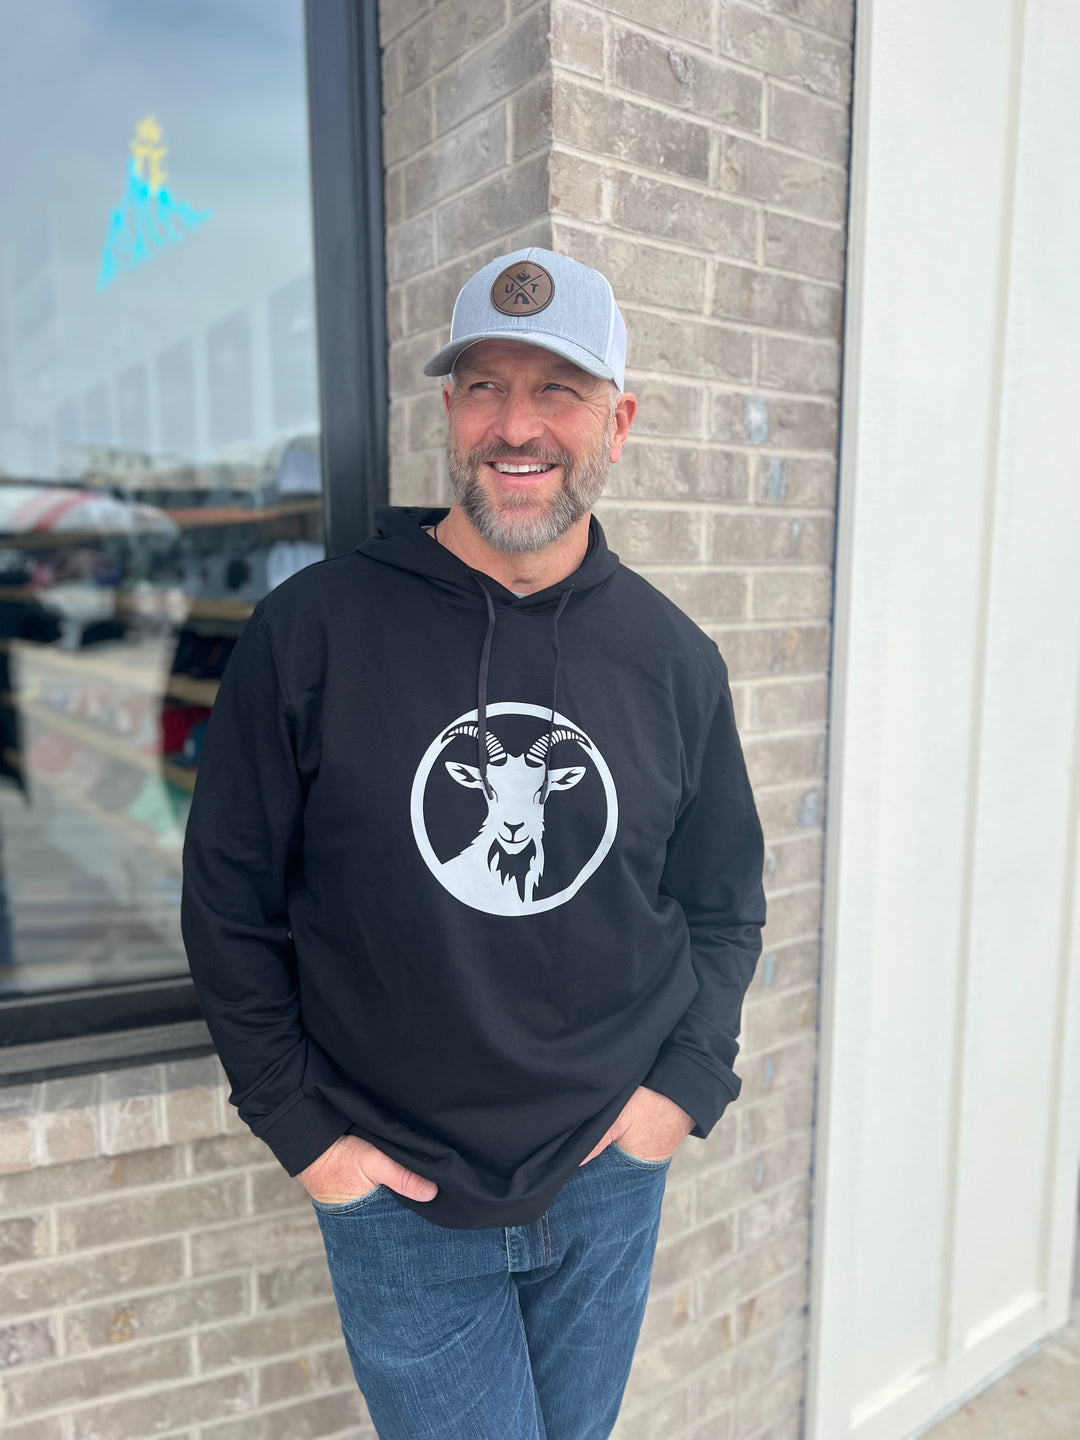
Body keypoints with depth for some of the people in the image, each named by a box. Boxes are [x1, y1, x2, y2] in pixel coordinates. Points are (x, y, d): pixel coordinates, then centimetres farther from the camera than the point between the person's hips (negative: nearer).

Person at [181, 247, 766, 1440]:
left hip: (611, 1182, 4)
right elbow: (230, 903, -6)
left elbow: (725, 901, 7)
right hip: (398, 1199, -3)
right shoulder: (312, 631, -14)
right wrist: (299, 1126, -7)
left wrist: (689, 1080, -2)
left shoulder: (672, 658, -4)